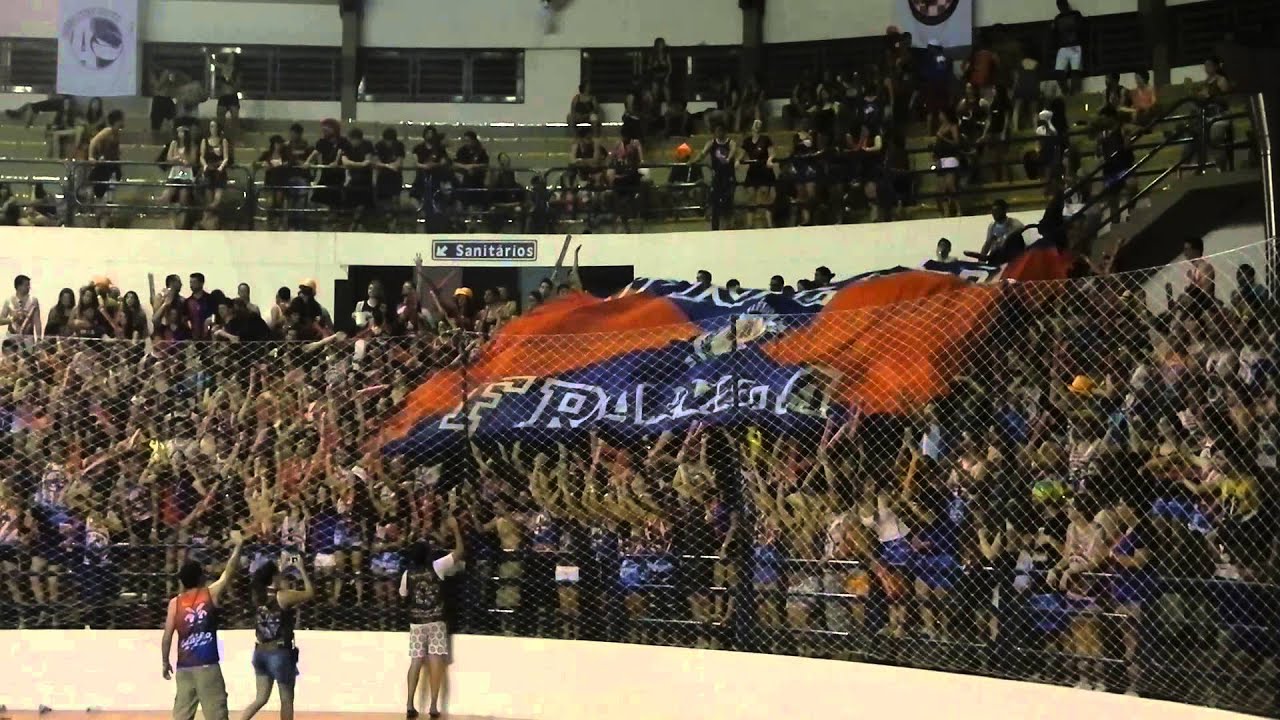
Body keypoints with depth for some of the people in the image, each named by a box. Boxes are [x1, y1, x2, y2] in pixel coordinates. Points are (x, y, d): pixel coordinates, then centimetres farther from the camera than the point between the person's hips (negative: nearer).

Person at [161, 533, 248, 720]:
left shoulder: (175, 603, 2)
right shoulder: (211, 594, -3)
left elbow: (167, 637, 1)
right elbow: (229, 573, 3)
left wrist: (165, 662, 12)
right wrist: (238, 545, 12)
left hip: (184, 668, 3)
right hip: (208, 666, -3)